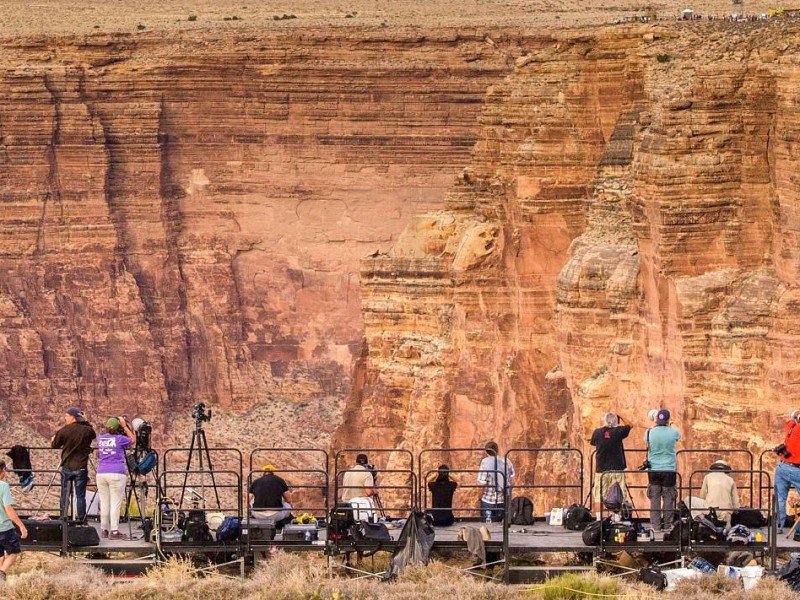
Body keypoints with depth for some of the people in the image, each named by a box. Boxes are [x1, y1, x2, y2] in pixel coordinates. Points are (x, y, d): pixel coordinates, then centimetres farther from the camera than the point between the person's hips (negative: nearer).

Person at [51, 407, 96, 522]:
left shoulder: (63, 431, -6)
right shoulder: (87, 430, -4)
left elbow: (54, 445, 7)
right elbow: (94, 435, 18)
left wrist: (53, 439, 29)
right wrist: (86, 422, 18)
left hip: (67, 467, 0)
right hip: (81, 467, 0)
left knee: (65, 495, 7)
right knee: (80, 495, 4)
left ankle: (63, 519, 8)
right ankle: (81, 520, 3)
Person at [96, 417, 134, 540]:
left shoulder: (100, 438, 8)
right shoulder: (119, 439, -4)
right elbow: (132, 439, 13)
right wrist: (125, 426, 14)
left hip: (101, 473, 5)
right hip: (117, 474, -5)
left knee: (104, 503, 9)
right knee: (115, 503, -4)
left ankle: (104, 530, 13)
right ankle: (114, 531, -8)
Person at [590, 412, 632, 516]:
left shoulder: (597, 432, -3)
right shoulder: (618, 431, -7)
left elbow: (592, 442, 18)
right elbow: (629, 425, 11)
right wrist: (620, 416, 19)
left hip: (601, 469, 1)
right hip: (617, 469, -1)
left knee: (598, 497, 4)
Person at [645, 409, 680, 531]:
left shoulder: (649, 432, -5)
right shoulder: (673, 433, -6)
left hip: (653, 470, 1)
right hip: (669, 469, -1)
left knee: (655, 498, 5)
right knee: (668, 498, 4)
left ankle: (655, 525, 3)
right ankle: (667, 525, 5)